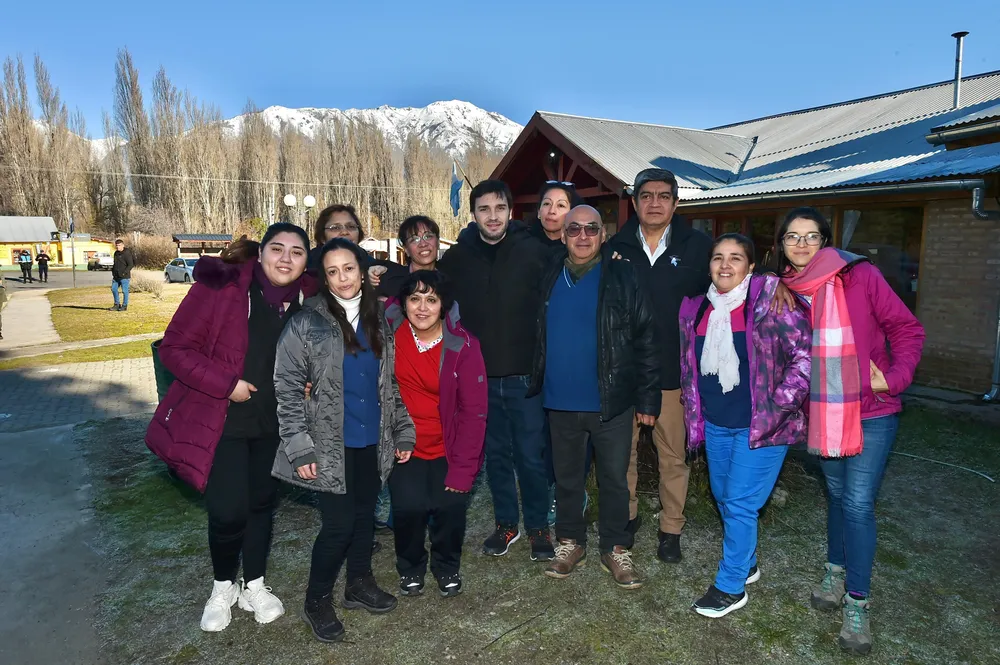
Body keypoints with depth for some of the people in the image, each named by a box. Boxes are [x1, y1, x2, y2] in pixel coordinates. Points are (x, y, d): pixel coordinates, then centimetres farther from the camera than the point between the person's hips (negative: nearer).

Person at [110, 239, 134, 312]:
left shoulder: (127, 253, -11)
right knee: (113, 289, 10)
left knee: (124, 291, -2)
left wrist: (124, 272, -20)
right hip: (116, 276, 8)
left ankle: (124, 306, 7)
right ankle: (117, 304, 22)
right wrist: (113, 272, 15)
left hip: (124, 276, -8)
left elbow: (130, 265, -15)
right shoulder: (116, 253, 14)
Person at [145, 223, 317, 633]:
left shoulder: (307, 298, -3)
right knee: (228, 511, -5)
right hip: (220, 421, -4)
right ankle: (223, 587, 26)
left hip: (273, 424, 4)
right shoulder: (220, 287, -18)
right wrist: (226, 384, -20)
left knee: (262, 503, 16)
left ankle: (254, 585, 37)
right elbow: (174, 347, -14)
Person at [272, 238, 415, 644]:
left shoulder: (377, 322, 7)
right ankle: (317, 600, 22)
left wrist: (402, 432, 9)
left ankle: (359, 584, 37)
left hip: (373, 442, 5)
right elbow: (287, 389, -10)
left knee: (364, 515, 15)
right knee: (339, 523, -1)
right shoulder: (306, 324, -9)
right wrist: (299, 448, -15)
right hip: (330, 445, -5)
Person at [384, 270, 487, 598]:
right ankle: (410, 566, 18)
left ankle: (447, 565, 22)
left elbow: (474, 410, -13)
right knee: (409, 506, -14)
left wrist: (463, 470, -15)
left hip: (448, 449, -1)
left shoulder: (463, 346, -15)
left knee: (451, 506, -11)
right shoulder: (388, 331, -10)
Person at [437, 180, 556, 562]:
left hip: (526, 375, -2)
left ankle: (538, 525, 27)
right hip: (480, 376, 3)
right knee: (496, 454, 15)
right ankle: (506, 523, 33)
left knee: (531, 455, 6)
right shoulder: (457, 257, 3)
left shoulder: (534, 252, -5)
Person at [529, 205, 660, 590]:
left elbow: (645, 339, -6)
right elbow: (537, 339, 12)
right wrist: (537, 386, 6)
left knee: (614, 479, 9)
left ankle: (617, 549, 27)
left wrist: (648, 398, -8)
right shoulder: (549, 280, 6)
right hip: (561, 402, 3)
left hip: (610, 402, -3)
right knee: (567, 478, 16)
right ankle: (570, 542, 33)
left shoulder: (622, 278, -5)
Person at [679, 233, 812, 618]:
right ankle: (747, 564, 37)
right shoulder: (694, 309, 5)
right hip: (715, 425, 6)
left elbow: (805, 352, -12)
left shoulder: (770, 297, -11)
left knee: (740, 502, -2)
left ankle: (730, 586, 14)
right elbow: (689, 368, 17)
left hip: (760, 425, -6)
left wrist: (782, 402, -14)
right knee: (723, 497, 16)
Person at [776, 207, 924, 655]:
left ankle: (856, 603, 10)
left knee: (858, 504, -4)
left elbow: (907, 329, -7)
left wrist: (895, 378, -17)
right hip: (823, 413, 4)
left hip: (871, 412, -4)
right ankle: (836, 572, 36)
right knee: (836, 494, 18)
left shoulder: (860, 276, -12)